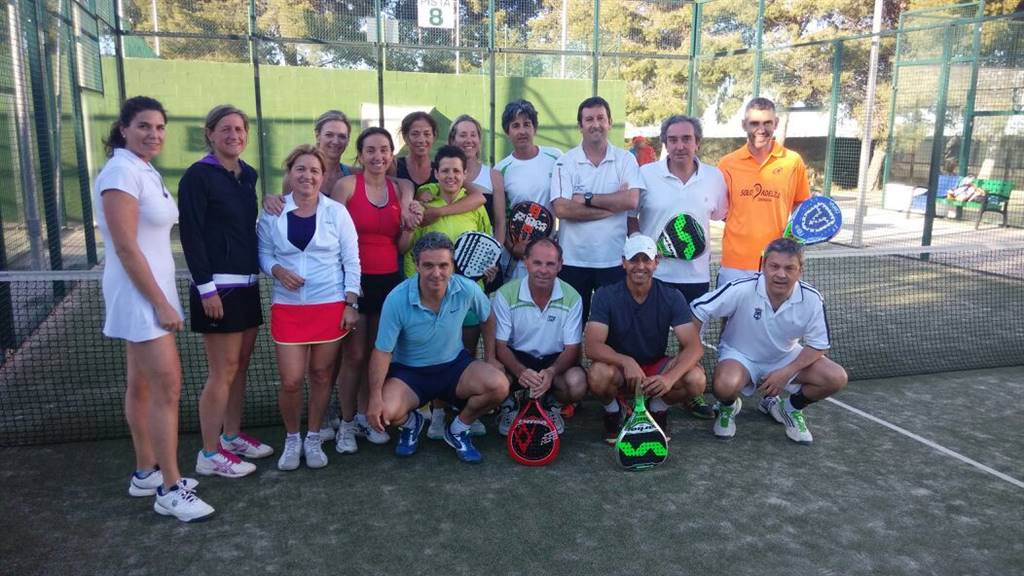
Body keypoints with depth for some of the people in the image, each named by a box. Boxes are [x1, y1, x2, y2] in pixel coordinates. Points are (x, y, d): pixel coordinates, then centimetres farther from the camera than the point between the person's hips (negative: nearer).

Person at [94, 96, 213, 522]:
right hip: (139, 295, -10)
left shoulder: (147, 172, 12)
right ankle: (170, 490, -1)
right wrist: (161, 304, -19)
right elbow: (126, 248, -21)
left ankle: (146, 472, 26)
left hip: (152, 290, 10)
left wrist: (162, 298, 14)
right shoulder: (120, 173, -16)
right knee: (168, 387, -9)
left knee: (143, 385, 15)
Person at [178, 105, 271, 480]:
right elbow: (191, 235, -14)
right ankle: (210, 455, 8)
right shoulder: (198, 176, -9)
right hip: (218, 287, -7)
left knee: (240, 366, 14)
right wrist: (206, 288, -18)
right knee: (223, 371, -3)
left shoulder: (247, 175, 12)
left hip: (247, 284, 8)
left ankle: (232, 436, 28)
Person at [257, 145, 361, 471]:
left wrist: (350, 304, -5)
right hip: (287, 307, 1)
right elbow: (263, 254, 9)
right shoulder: (272, 213, 3)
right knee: (290, 380, -2)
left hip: (330, 306, 0)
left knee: (321, 375, 7)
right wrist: (277, 270, -13)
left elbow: (351, 261, 0)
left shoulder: (336, 212, 0)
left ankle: (313, 439, 25)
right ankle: (292, 439, 22)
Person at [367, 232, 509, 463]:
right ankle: (410, 423, 12)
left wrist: (490, 357, 5)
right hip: (409, 371, -2)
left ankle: (458, 429, 7)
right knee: (385, 412, -30)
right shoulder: (397, 299, -22)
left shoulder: (467, 289, -15)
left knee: (499, 386, -24)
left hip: (455, 365, 2)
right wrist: (375, 398, -23)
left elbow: (488, 317, 7)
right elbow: (382, 352, -16)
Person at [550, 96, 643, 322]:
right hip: (573, 260, 0)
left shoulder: (625, 159, 2)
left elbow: (631, 201, -12)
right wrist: (613, 204, -13)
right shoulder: (565, 162, -1)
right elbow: (561, 208, -14)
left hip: (614, 259, 1)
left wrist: (587, 198, -13)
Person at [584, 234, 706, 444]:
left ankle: (658, 410, 6)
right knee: (598, 374, -35)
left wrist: (670, 377, -38)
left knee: (696, 378, -27)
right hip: (618, 367, -1)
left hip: (656, 368, 2)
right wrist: (626, 362, -42)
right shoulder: (606, 296, -13)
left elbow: (694, 346, -19)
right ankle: (613, 412, 1)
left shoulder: (672, 297, -10)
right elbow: (592, 346, -23)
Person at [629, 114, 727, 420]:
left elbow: (722, 217, 13)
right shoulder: (646, 174, -5)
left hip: (697, 274, 2)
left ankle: (692, 394, 31)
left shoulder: (715, 177, 1)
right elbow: (630, 218, 0)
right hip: (654, 272, -2)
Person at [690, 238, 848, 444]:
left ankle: (789, 408, 13)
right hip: (740, 355, -3)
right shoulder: (741, 290, -28)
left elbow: (818, 345, -7)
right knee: (724, 385, -36)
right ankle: (729, 407, 4)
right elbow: (698, 311, -20)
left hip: (786, 357, 4)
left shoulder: (812, 299, -18)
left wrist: (787, 372, -19)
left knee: (837, 378, -15)